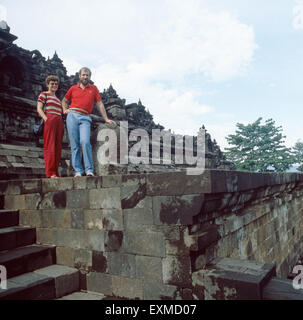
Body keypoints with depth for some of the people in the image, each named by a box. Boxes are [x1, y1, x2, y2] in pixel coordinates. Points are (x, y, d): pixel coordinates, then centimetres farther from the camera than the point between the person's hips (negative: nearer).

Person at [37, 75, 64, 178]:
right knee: (50, 146, -11)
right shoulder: (43, 94, 10)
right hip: (49, 121, -6)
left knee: (58, 148, 2)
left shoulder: (58, 99, 29)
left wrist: (62, 125, 10)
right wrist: (46, 120, -15)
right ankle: (50, 173, -12)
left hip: (59, 122, 7)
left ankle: (56, 172, 5)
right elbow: (39, 109, -1)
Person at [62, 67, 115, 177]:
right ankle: (78, 170, -1)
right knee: (74, 144, -3)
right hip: (72, 116, 2)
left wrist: (106, 119, 7)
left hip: (85, 118, -2)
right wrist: (65, 110, 11)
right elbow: (64, 100, 30)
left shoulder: (94, 89, 15)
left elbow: (100, 104, 13)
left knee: (85, 142, -20)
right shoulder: (73, 88, 17)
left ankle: (89, 170, -17)